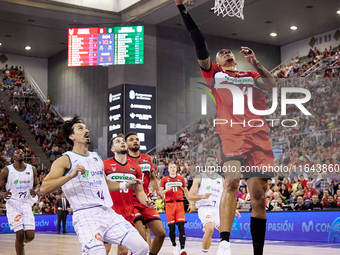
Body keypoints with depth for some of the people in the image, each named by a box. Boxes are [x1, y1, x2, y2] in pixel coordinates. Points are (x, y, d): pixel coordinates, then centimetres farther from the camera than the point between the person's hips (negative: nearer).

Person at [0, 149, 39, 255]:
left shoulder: (32, 169, 3)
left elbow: (37, 185, 14)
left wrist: (35, 191, -10)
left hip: (26, 205, 3)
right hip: (13, 205, -3)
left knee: (30, 236, -3)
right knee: (20, 234, -11)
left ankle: (21, 243, 32)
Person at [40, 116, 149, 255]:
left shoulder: (96, 157, 21)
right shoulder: (66, 160, -1)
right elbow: (43, 189, -12)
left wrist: (125, 185, 22)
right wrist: (70, 175, -21)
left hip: (108, 212, 7)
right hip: (86, 216, -6)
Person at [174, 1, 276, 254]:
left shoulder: (251, 75, 28)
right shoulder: (214, 72, 20)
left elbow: (271, 84, 9)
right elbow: (199, 40, 12)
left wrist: (255, 63, -1)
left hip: (258, 136, 3)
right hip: (230, 133, -3)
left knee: (259, 195, 0)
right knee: (231, 181, -25)